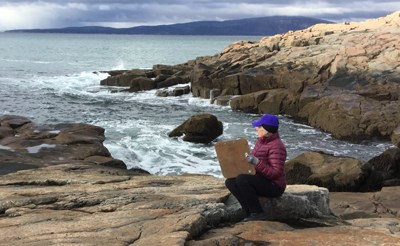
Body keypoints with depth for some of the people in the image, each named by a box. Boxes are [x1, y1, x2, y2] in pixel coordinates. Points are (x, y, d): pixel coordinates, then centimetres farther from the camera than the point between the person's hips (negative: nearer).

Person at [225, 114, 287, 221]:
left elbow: (276, 173, -24)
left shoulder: (276, 146, -18)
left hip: (274, 186, -9)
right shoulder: (260, 141, 10)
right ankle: (250, 213, -10)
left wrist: (257, 162, -32)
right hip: (260, 181, 9)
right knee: (230, 181, -7)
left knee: (241, 179, -29)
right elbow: (252, 157, 19)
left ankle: (258, 213, -17)